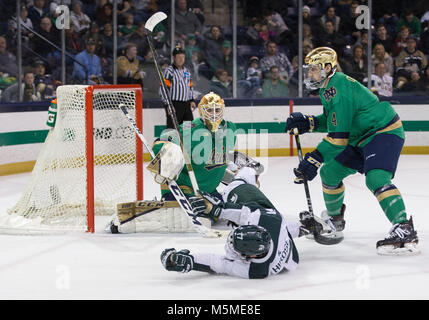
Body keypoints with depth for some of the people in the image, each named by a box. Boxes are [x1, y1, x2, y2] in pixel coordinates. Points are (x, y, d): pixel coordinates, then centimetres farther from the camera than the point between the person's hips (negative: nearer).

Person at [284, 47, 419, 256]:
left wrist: (315, 158, -28)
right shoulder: (328, 87, 9)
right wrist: (307, 123, 3)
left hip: (384, 132, -11)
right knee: (330, 171, 15)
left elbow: (338, 136, -27)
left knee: (376, 178, -31)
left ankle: (404, 231, -38)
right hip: (361, 138, 11)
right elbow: (331, 121, 20)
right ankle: (335, 219, 36)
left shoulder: (338, 90, -24)